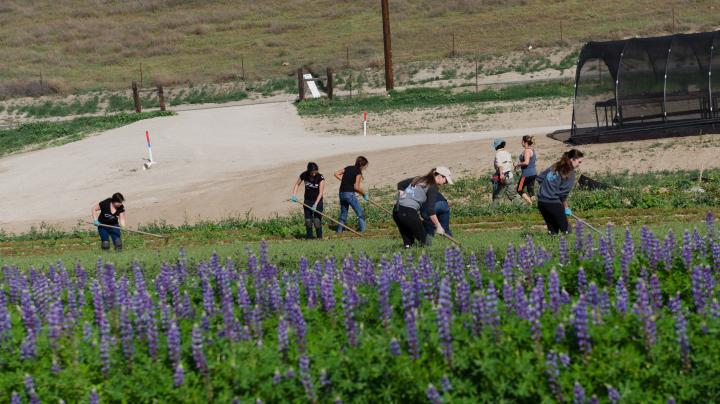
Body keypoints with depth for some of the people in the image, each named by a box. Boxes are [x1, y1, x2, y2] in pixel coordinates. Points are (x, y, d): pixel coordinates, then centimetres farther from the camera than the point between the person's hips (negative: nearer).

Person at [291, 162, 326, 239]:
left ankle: (319, 237, -4)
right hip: (307, 200, 3)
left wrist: (315, 204, -26)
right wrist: (294, 195, -7)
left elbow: (321, 192, -19)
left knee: (317, 220, -11)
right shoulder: (304, 175, -11)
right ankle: (309, 236, 10)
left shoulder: (320, 178, -19)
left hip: (317, 200, -3)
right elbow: (297, 184, 6)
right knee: (308, 220, 1)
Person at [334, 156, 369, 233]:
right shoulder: (358, 172, -7)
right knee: (360, 213, 2)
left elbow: (336, 174, 11)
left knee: (343, 213, 18)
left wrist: (344, 180, 14)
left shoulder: (348, 168, 13)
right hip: (349, 193, -7)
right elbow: (356, 187, -12)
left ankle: (339, 230, 17)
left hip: (342, 193, 7)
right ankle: (362, 229, -3)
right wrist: (364, 193, 0)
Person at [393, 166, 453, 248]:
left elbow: (400, 184, 27)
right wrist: (438, 226, 1)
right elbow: (430, 210, -8)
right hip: (409, 212, -8)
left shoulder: (418, 179, 20)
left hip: (396, 210, 8)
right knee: (424, 240, 2)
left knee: (408, 241, 15)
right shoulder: (433, 187, -1)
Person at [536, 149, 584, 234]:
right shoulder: (570, 173, -7)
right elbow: (563, 193, -10)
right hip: (554, 203, -7)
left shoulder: (555, 167, 13)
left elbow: (540, 177, 17)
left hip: (541, 201, 8)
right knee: (565, 230, 0)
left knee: (552, 230, 14)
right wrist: (566, 208, 2)